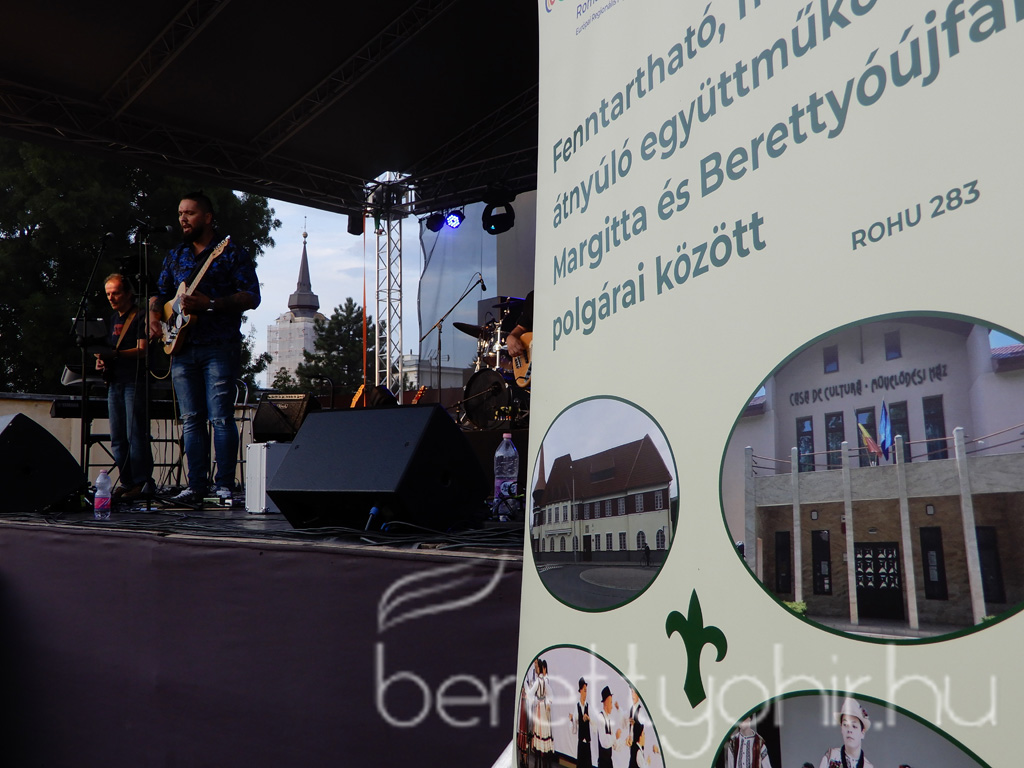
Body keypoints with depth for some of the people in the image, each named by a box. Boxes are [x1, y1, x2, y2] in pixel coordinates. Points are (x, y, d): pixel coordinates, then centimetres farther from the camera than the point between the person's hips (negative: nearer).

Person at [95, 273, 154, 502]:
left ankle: (141, 482, -10)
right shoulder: (112, 319, 21)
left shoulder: (140, 317, -3)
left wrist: (115, 354, -24)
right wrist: (102, 360, 7)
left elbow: (142, 350, -13)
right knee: (117, 438, 7)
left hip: (135, 382, -8)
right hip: (115, 382, 8)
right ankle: (125, 482, 12)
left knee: (135, 434, -12)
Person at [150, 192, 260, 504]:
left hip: (220, 347, -6)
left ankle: (224, 486, -2)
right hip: (182, 348, 6)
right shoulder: (174, 256, 19)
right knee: (192, 419, 6)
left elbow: (251, 297, -8)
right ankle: (197, 485, 10)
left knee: (221, 418, -8)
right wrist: (154, 317, 3)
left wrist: (209, 304, -17)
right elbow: (160, 293, 24)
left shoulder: (233, 253, 1)